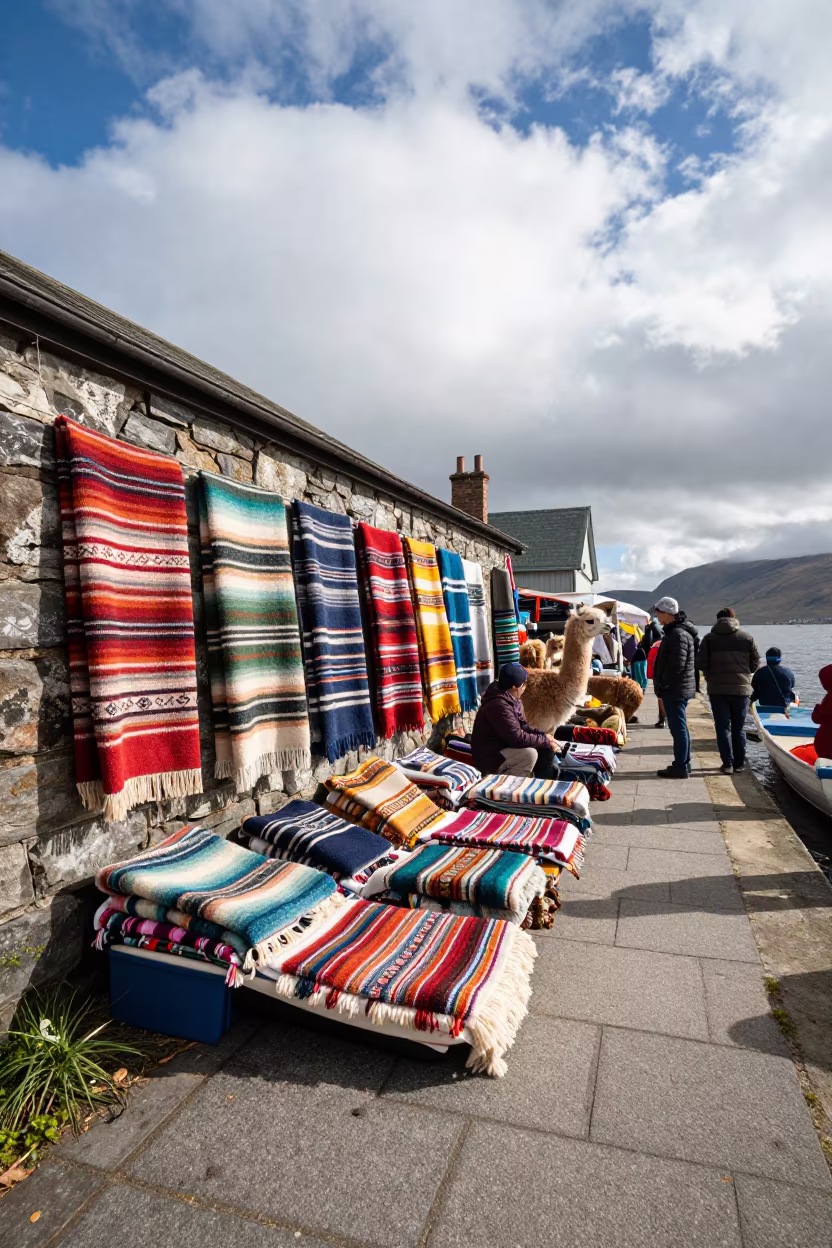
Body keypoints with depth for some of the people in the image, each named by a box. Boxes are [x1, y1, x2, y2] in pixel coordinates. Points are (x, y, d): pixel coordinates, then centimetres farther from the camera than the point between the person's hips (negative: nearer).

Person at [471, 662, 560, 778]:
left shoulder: (511, 700, 3)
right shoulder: (499, 706, -28)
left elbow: (523, 726, 10)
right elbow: (517, 738, -31)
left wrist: (544, 735, -6)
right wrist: (545, 741, -20)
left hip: (503, 748, 10)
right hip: (489, 758, -10)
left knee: (544, 747, 6)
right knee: (530, 754, -28)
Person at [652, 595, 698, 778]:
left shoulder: (678, 634, -18)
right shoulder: (674, 631, 15)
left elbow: (677, 665, -23)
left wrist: (663, 685, -15)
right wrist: (663, 685, 15)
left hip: (675, 690, -10)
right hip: (677, 689, 10)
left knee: (678, 728, -5)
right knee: (680, 728, 15)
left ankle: (680, 767, 1)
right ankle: (683, 764, 24)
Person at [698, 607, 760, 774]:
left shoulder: (709, 638, -2)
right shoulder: (747, 637, 1)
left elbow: (702, 664, -4)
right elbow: (755, 662, 5)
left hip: (717, 689, -1)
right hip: (741, 688, 1)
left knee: (723, 727, 4)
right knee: (739, 728, 12)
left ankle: (727, 763, 1)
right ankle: (739, 763, 15)